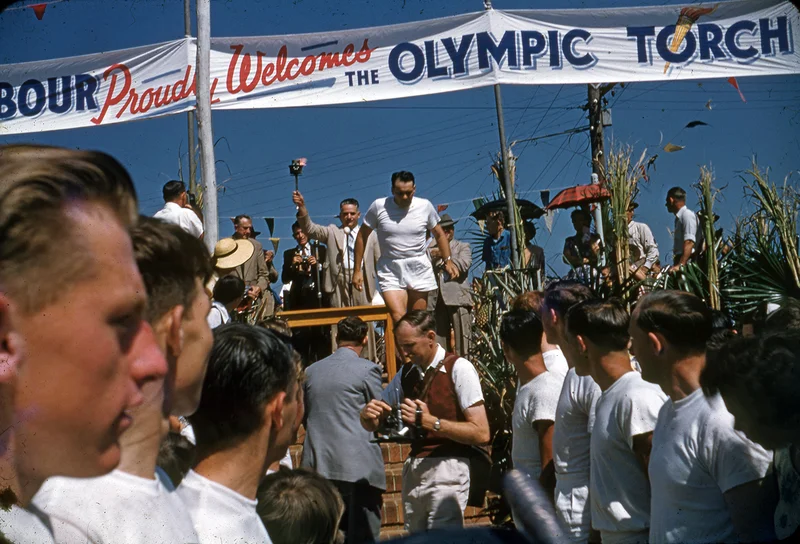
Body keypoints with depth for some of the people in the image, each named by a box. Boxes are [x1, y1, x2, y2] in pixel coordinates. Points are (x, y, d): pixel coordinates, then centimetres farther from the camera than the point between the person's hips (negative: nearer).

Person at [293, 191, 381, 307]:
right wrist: (302, 206, -16)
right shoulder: (332, 232, 12)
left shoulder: (369, 235, 15)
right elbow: (310, 229, -1)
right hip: (339, 281, 0)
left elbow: (378, 260, 16)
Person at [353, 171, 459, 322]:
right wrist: (357, 270, 2)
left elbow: (439, 234, 15)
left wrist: (448, 260, 8)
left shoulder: (425, 206, 0)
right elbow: (362, 236, 3)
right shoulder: (379, 206, -5)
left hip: (419, 270, 2)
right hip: (390, 271, -2)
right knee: (398, 319, -18)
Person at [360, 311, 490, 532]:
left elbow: (481, 433, -14)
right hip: (413, 471, 6)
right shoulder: (406, 373, 12)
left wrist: (429, 421, -21)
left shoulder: (458, 368, -8)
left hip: (447, 471, -6)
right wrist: (367, 414, -5)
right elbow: (373, 425, 18)